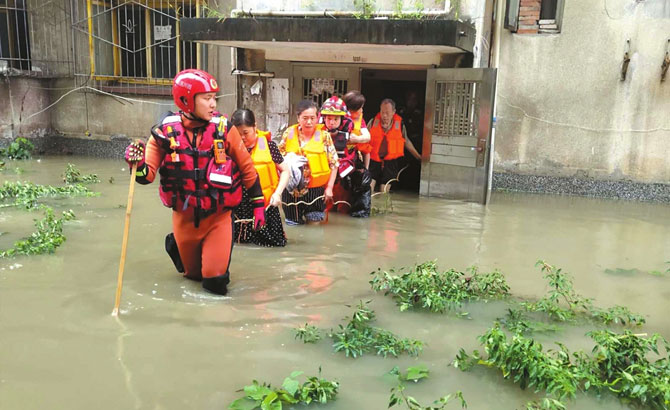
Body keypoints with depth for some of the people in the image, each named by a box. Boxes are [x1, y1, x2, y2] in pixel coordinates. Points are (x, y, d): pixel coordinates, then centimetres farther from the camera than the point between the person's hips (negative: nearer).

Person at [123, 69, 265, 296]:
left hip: (219, 217, -1)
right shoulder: (165, 132, -10)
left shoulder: (224, 128, -11)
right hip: (184, 218, 1)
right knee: (193, 273, 18)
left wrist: (258, 204, 2)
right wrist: (137, 164, -29)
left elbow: (246, 167, -1)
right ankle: (176, 245, 49)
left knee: (215, 278, -7)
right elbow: (148, 174, -7)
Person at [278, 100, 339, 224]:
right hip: (292, 189, 1)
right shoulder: (289, 134, 0)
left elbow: (334, 163, 0)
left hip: (316, 189, -1)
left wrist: (329, 187, -3)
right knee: (293, 222, 11)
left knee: (315, 221, 6)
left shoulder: (324, 135, -4)